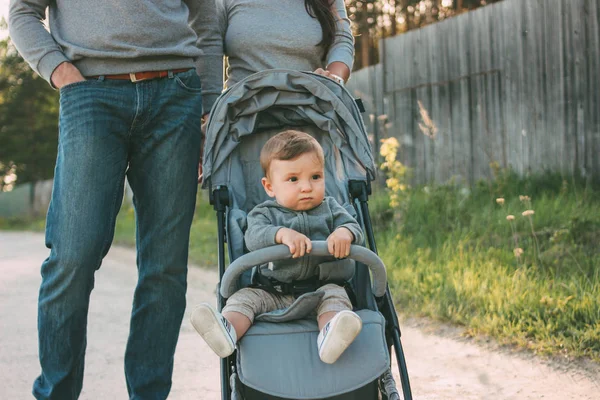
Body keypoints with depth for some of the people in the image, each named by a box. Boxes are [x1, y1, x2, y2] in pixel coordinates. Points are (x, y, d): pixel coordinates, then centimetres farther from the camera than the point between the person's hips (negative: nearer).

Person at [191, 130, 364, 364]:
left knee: (335, 294, -29)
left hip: (320, 287, 0)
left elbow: (355, 228, -2)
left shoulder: (330, 209, 11)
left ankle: (330, 338, -58)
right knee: (245, 296, -20)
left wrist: (344, 233, -28)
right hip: (274, 295, 0)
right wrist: (282, 234, -38)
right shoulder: (265, 213, 4)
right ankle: (226, 331, -49)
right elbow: (253, 237, -16)